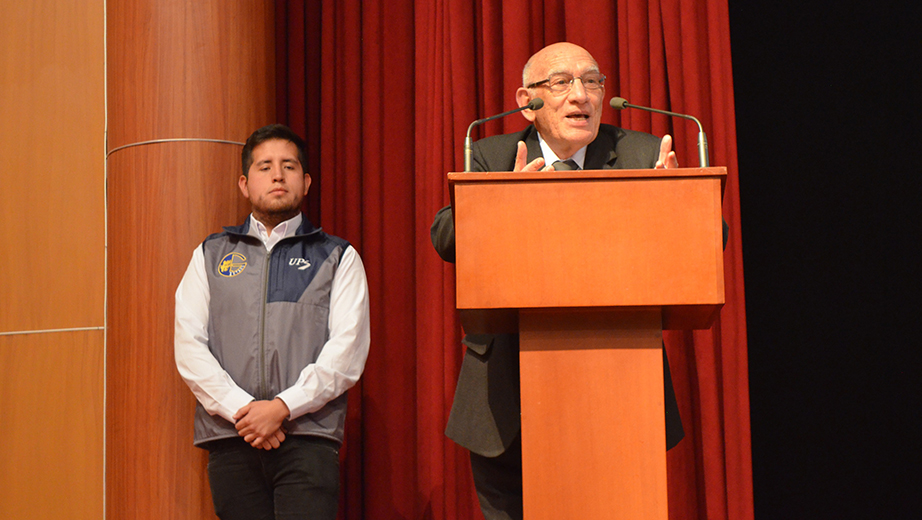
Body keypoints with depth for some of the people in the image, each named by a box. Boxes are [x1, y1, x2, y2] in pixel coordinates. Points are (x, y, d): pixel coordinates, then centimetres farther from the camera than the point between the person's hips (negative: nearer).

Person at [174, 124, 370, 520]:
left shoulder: (338, 257, 11)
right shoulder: (210, 256, 16)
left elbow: (347, 351, 0)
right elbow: (189, 346, 5)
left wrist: (284, 407, -11)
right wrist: (240, 409, -8)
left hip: (307, 439, -2)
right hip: (230, 438, 2)